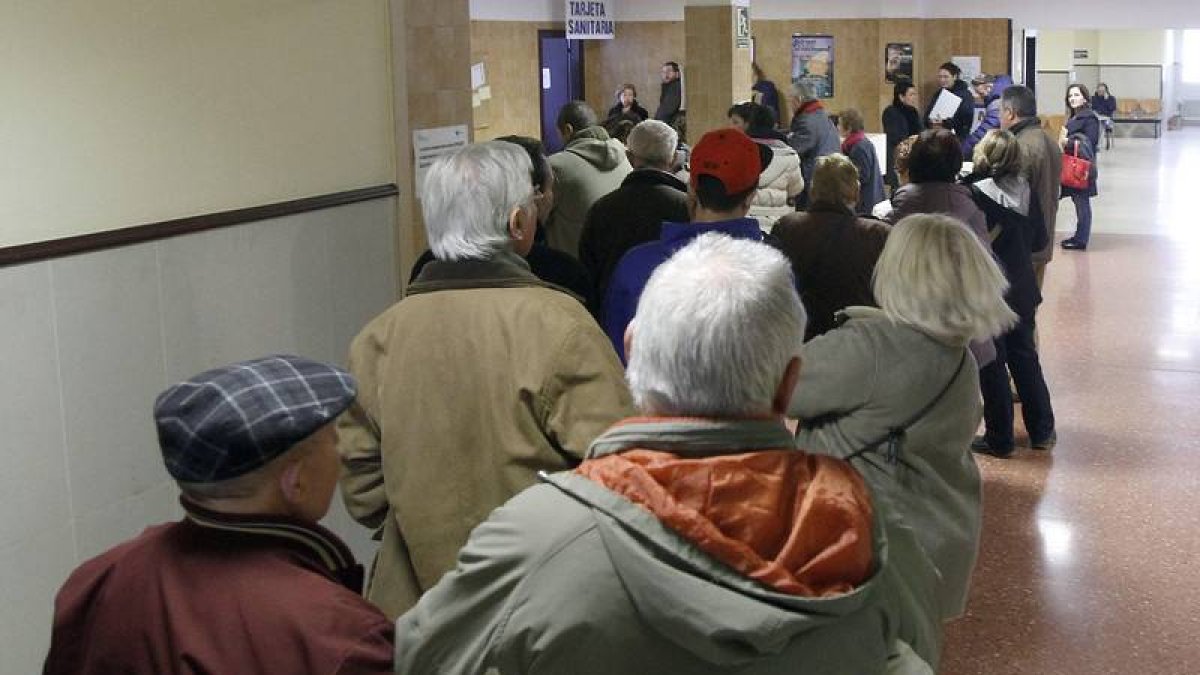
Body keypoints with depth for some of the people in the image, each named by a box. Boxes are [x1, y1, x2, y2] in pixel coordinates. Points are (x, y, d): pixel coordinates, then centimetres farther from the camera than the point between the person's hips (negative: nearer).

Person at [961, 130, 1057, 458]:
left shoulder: (976, 192, -18)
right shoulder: (1023, 187, -1)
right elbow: (1034, 234, 7)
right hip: (1022, 286, 6)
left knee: (991, 364, 5)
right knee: (1024, 356, 17)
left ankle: (999, 439, 13)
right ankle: (1042, 431, 26)